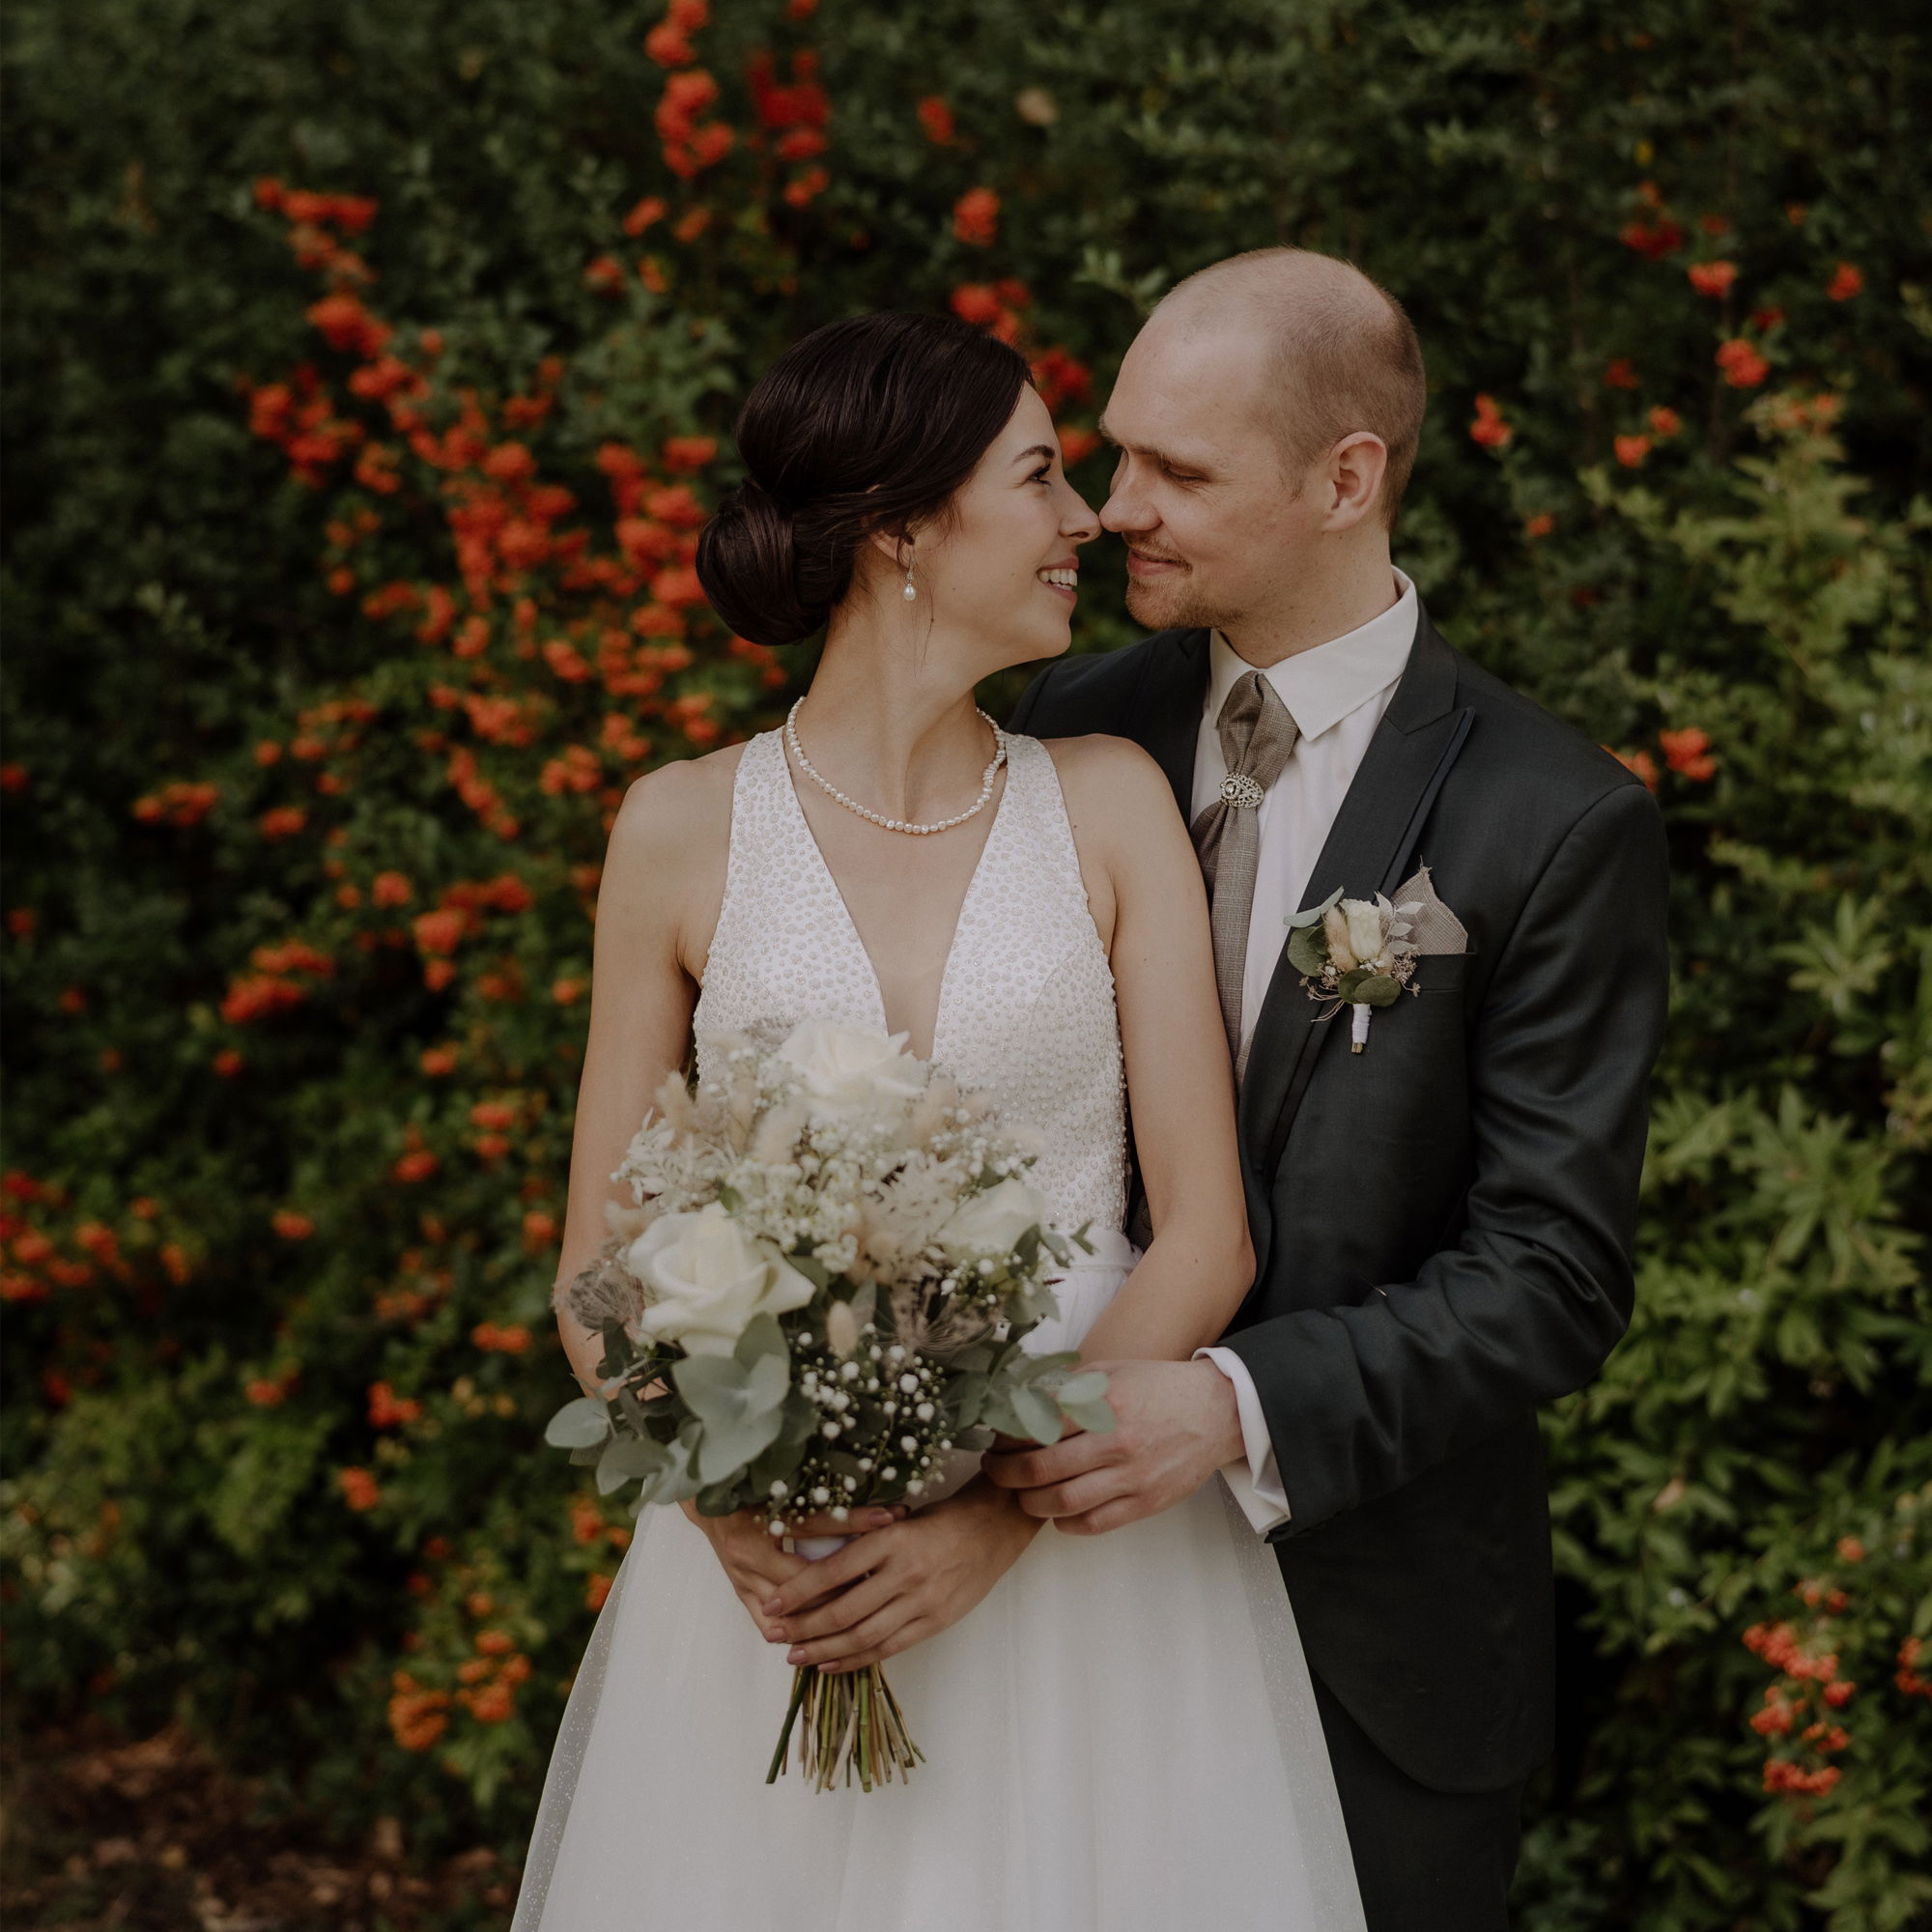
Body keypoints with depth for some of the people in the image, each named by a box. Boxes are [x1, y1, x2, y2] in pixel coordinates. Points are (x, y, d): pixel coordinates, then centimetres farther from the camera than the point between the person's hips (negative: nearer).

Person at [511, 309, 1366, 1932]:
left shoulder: (1110, 803, -1)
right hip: (775, 1575, 0)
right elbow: (604, 1268, 2)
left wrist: (1004, 1513, -16)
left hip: (1084, 1545, 1)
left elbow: (1207, 1239, -4)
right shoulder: (686, 831, -2)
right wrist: (732, 1510, -15)